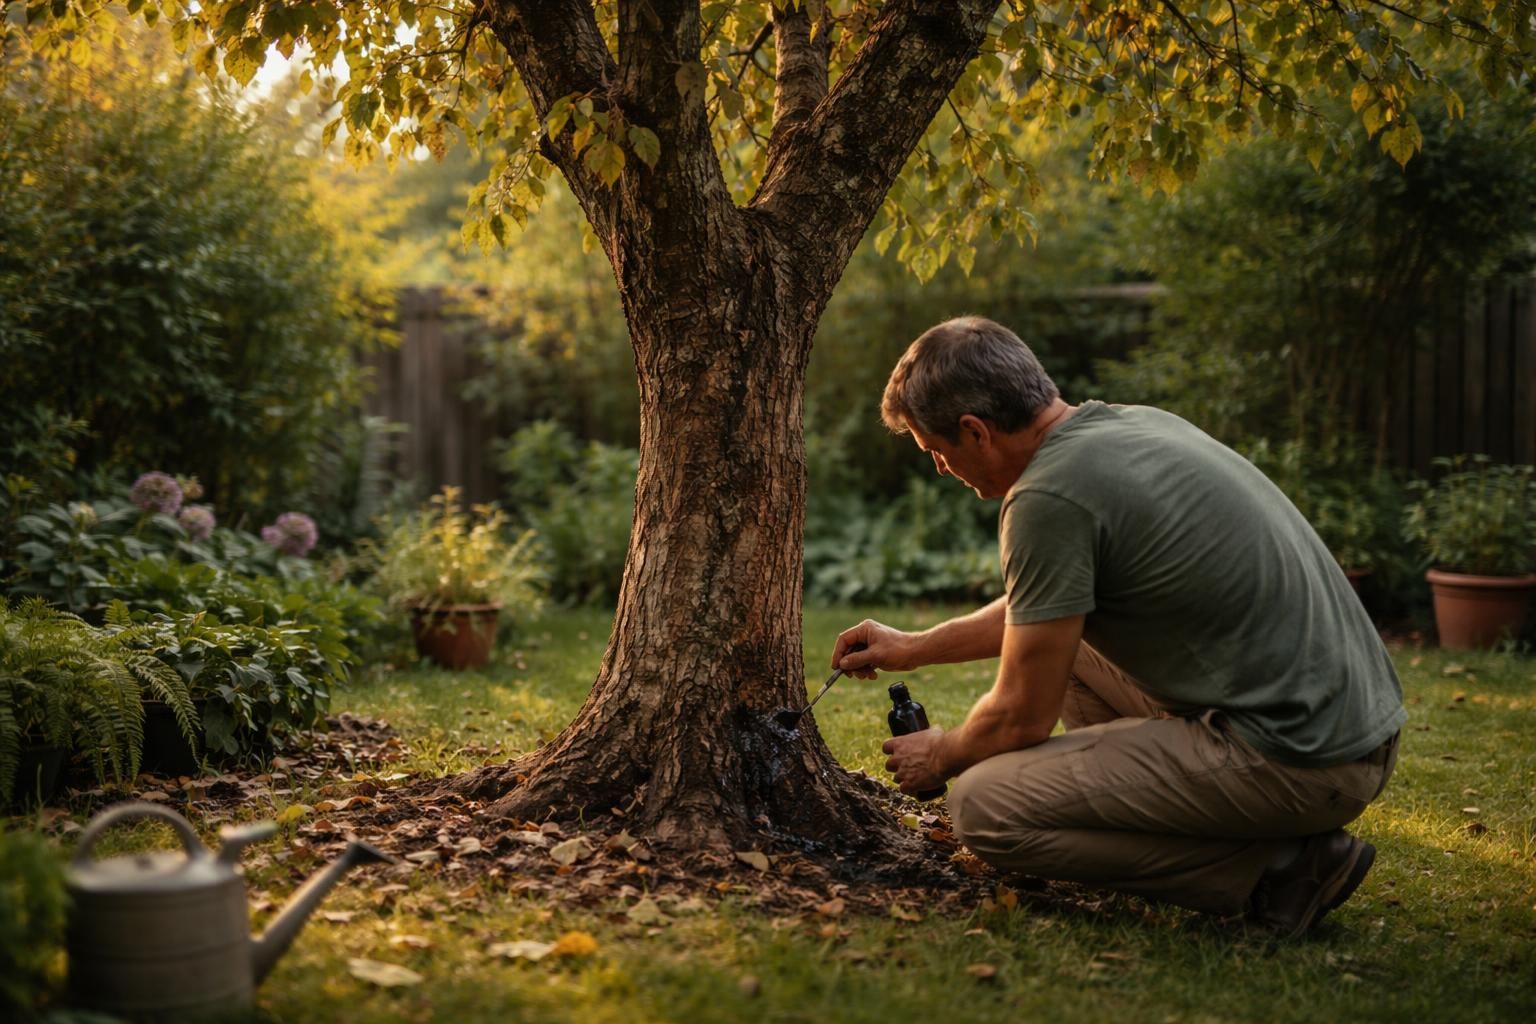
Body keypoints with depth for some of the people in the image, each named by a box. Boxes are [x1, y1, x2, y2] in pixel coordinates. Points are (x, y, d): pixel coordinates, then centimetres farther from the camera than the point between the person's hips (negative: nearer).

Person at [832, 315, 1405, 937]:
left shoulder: (1050, 496, -17)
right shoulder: (1132, 422, 12)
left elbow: (1023, 717, -8)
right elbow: (1040, 605, 29)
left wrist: (941, 757, 13)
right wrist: (915, 648, 32)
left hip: (1295, 762, -10)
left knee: (984, 808, -10)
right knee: (1066, 630, 24)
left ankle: (1273, 871, -5)